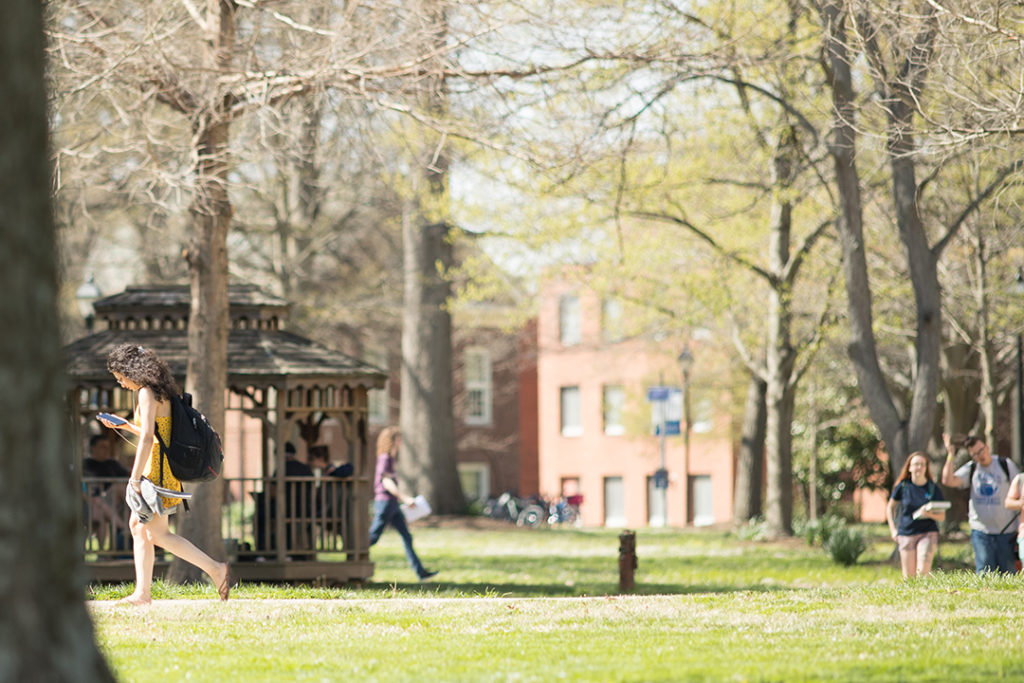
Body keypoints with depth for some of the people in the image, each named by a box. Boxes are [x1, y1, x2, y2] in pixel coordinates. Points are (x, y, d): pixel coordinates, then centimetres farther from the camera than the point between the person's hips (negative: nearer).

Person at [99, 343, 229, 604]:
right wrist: (124, 425, 28)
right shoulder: (161, 394, 16)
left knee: (159, 534, -8)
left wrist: (135, 479, -21)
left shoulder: (147, 394, -14)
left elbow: (147, 438, -21)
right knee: (137, 526, 12)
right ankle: (142, 592, 11)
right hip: (159, 466, 10)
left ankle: (215, 568, -11)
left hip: (156, 469, -10)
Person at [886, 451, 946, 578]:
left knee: (922, 572, -17)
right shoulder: (903, 486, 1)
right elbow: (890, 508, 14)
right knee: (909, 577, 1)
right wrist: (893, 530, 6)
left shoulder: (933, 488, 0)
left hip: (928, 533, -1)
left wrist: (929, 514, -18)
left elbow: (942, 516, 3)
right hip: (906, 534, 1)